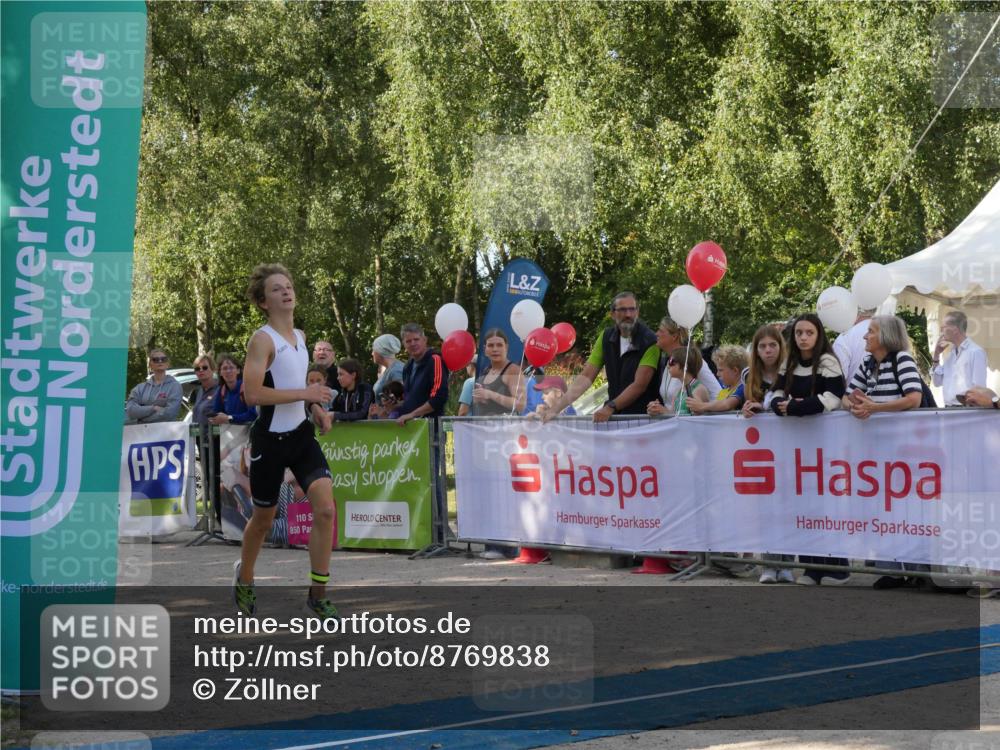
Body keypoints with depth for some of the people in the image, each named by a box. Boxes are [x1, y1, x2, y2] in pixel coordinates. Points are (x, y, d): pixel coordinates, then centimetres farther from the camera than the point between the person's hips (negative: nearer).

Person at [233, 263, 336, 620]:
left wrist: (316, 407, 9)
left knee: (325, 508, -12)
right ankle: (244, 577, 38)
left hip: (301, 433, 6)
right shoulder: (262, 339, -13)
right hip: (270, 438, -6)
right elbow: (252, 393, -23)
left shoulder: (299, 336, 11)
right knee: (263, 519, 9)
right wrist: (304, 393, -23)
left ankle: (317, 595, -4)